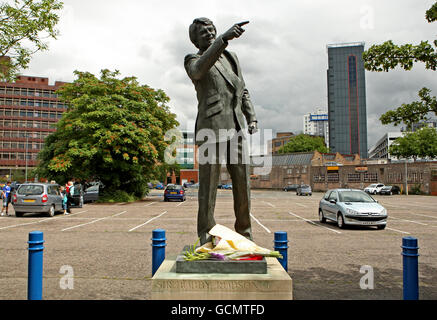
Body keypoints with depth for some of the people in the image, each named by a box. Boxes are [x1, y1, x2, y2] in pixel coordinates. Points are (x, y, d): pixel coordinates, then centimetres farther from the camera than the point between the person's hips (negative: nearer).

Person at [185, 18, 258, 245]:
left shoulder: (231, 57, 23)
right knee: (208, 184, -3)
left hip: (236, 128, 5)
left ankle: (244, 234, 17)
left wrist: (252, 119, 9)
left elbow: (243, 92, 23)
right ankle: (206, 237, 7)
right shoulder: (192, 61, 6)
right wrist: (224, 38, -32)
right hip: (210, 129, -5)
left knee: (243, 183, 4)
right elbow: (199, 69, -21)